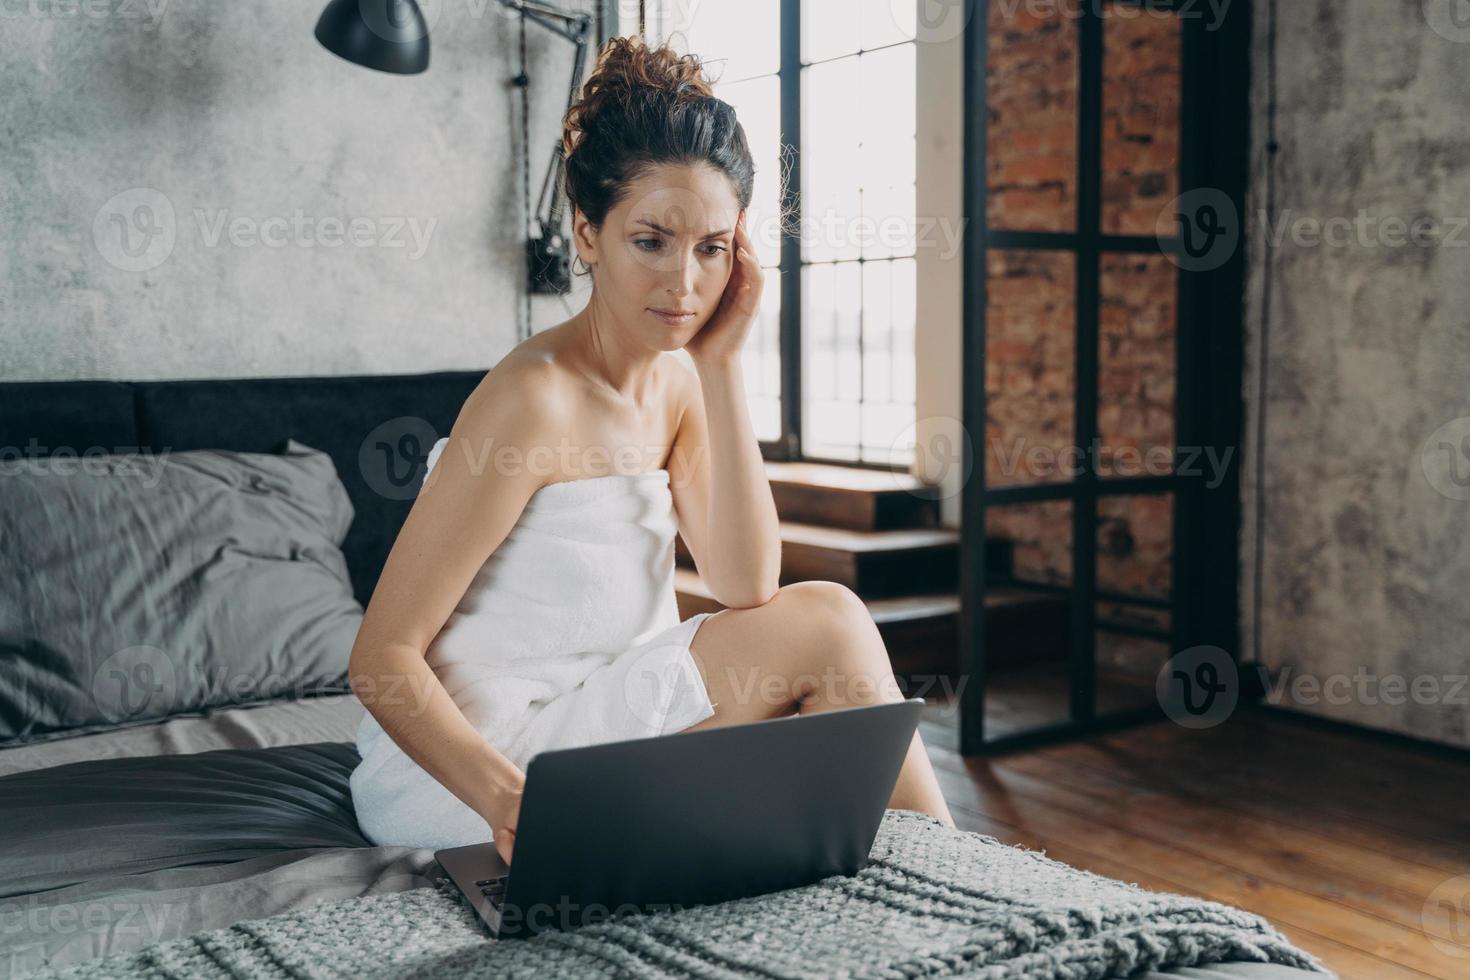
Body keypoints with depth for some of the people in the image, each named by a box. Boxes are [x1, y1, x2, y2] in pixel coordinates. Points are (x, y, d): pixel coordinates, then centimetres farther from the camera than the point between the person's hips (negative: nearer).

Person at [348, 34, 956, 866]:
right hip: (460, 774, -8)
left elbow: (746, 585, -9)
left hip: (592, 708, 8)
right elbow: (383, 656, -20)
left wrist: (722, 362, -12)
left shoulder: (674, 384, 4)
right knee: (826, 624, -12)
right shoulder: (536, 398, -20)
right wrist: (502, 793, -37)